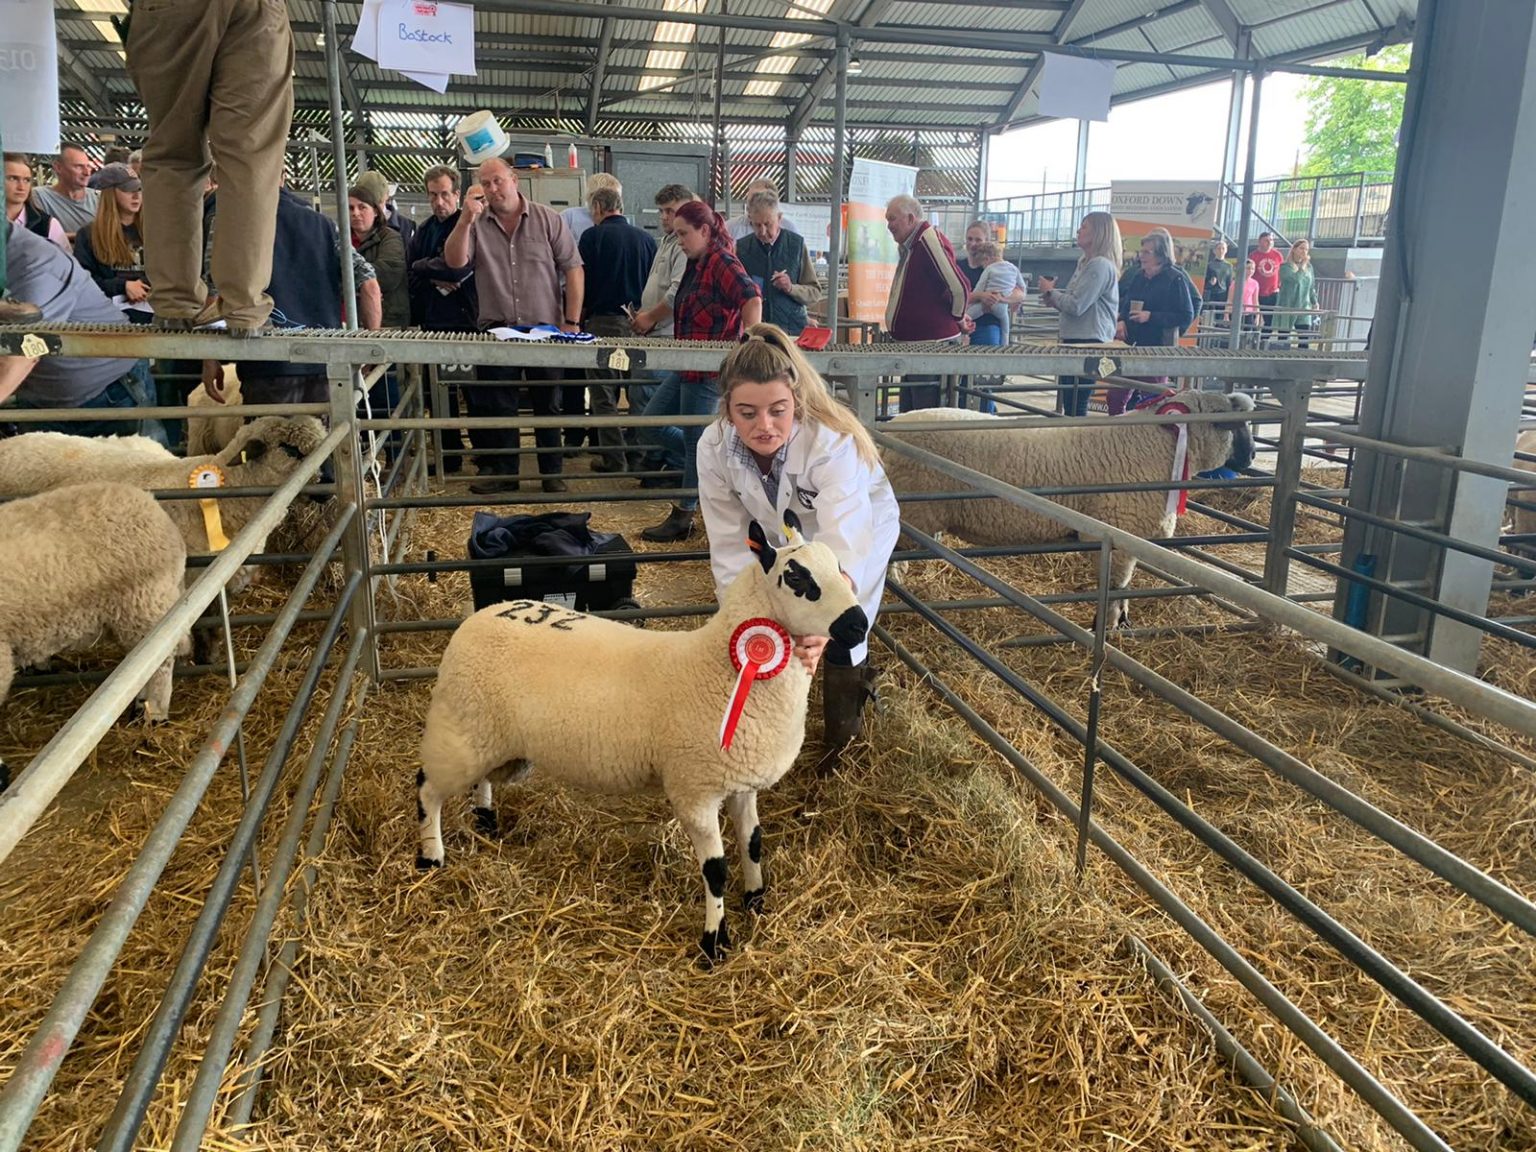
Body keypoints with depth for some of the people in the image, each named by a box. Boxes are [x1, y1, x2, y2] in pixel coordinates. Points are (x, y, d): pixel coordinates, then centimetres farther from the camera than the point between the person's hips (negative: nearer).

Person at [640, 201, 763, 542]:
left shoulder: (722, 261, -14)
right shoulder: (697, 265, 15)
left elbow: (752, 296, -28)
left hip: (707, 370, -10)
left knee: (694, 440, 0)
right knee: (651, 421, 15)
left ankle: (683, 517, 11)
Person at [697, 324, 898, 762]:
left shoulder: (831, 441, -41)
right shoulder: (714, 448, -29)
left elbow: (843, 536, -55)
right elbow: (731, 547, -27)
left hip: (861, 528, -3)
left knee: (840, 636, -17)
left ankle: (844, 726, 12)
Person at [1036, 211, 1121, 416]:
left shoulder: (1101, 265, -13)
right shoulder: (1085, 263, 19)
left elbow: (1076, 305, -19)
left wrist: (1051, 292, -4)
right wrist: (1054, 301, 9)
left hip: (1089, 343, -10)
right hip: (1076, 339, 10)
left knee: (1075, 406, -11)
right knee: (1068, 404, 12)